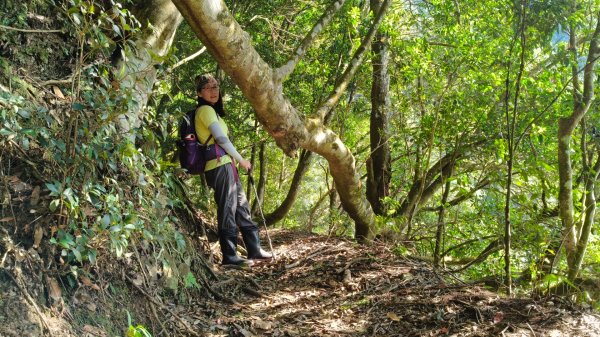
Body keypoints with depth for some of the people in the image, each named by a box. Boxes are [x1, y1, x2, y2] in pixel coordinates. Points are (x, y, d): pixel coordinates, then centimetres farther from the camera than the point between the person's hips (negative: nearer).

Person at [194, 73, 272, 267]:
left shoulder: (211, 110, 22)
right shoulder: (206, 110, -8)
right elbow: (221, 138, -14)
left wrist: (236, 161, 9)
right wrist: (241, 160, -6)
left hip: (226, 166, 10)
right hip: (220, 166, -10)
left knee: (242, 208, 12)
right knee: (228, 211, -5)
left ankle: (254, 250, 18)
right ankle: (229, 256, 1)